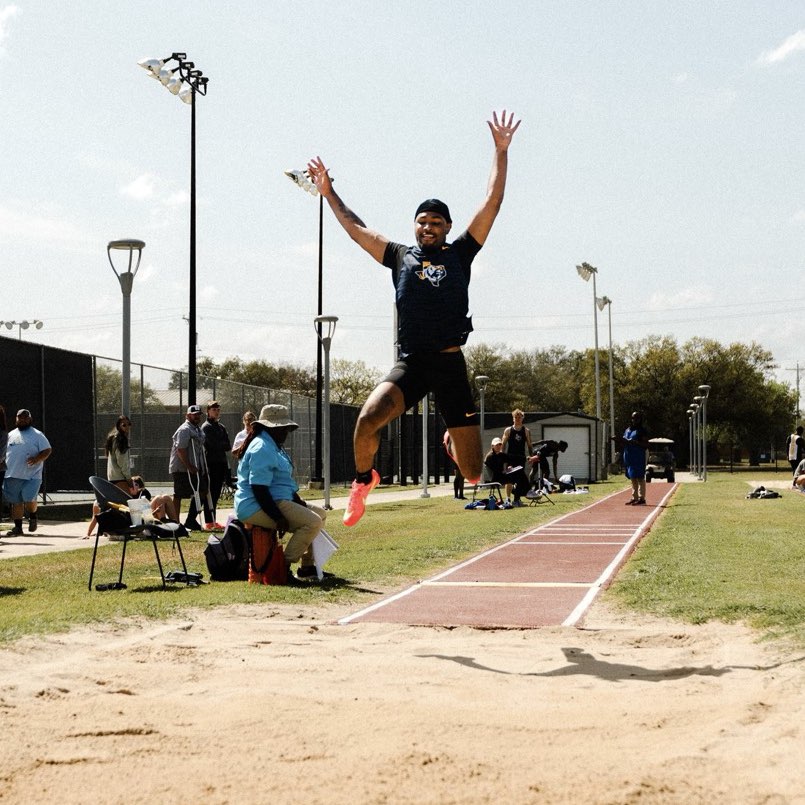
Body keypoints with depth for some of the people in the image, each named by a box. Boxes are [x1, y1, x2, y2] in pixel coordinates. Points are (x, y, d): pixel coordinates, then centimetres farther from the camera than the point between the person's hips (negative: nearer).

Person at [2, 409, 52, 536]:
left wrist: (37, 459, -20)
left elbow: (47, 450, -3)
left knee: (29, 499, -14)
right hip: (13, 476, 5)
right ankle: (18, 527, 14)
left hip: (32, 476, -4)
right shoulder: (11, 435, 15)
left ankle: (32, 517, 16)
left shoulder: (37, 435, 1)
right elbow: (4, 451, 23)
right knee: (16, 502, 6)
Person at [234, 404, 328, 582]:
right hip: (256, 507, -11)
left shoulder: (274, 447, 20)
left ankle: (307, 566, 13)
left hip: (278, 501, 11)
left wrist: (299, 502, 11)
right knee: (313, 522, -22)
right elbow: (259, 489, -24)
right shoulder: (262, 449, -17)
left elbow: (283, 482, 25)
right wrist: (278, 518, -25)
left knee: (320, 514, 13)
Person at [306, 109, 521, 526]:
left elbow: (492, 203, 6)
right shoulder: (400, 257, 13)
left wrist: (501, 151, 3)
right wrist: (328, 192, 25)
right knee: (367, 420, -24)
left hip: (451, 366, 0)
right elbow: (355, 228, 21)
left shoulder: (459, 254, 9)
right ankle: (364, 478, 5)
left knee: (471, 468, -2)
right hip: (410, 364, 0)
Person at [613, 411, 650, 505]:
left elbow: (646, 445, -10)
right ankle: (634, 498, 15)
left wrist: (635, 442, -22)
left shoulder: (642, 431, -3)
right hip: (628, 457, 7)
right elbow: (622, 445, 22)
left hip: (638, 457, -7)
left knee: (639, 478, -8)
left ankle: (642, 498, -7)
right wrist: (618, 440, 3)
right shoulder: (627, 430, 18)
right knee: (633, 478, 10)